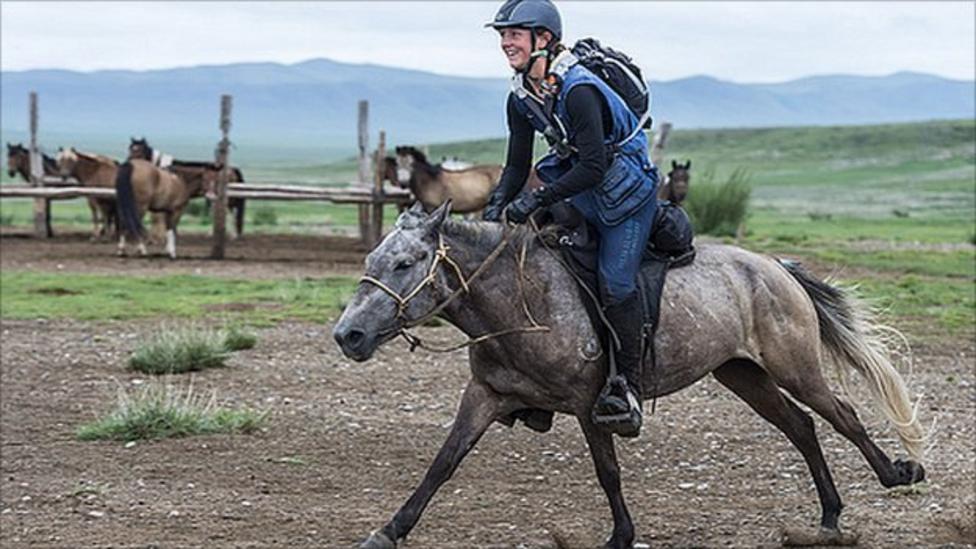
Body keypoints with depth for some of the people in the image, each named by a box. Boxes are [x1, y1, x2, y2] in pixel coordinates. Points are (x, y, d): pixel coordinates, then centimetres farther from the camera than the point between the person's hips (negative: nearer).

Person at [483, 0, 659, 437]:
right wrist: (496, 208, -13)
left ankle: (628, 389, -10)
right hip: (581, 190, 9)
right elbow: (517, 166, 4)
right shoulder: (521, 98, -2)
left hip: (628, 188, -9)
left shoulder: (578, 90, -29)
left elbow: (593, 168, -32)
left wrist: (537, 199, -34)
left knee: (614, 280, -17)